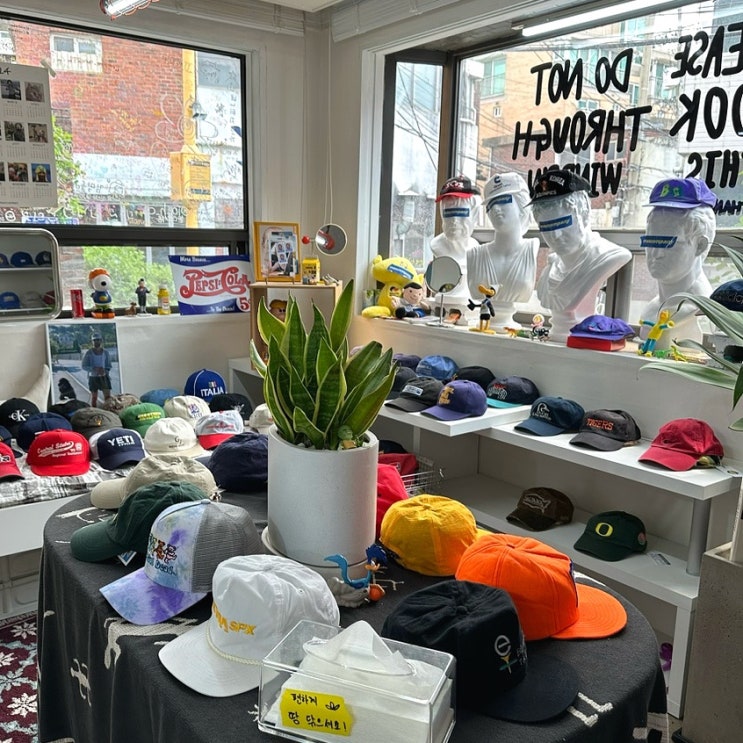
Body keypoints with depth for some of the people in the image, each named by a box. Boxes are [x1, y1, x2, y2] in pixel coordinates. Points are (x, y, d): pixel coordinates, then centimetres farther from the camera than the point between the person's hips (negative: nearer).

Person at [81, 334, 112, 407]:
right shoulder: (88, 353, -5)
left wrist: (105, 370, -14)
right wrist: (94, 368, -23)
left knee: (108, 396, -6)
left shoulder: (106, 353, 2)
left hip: (104, 377, 2)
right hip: (93, 377, -2)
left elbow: (109, 366, 8)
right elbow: (84, 366, -6)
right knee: (94, 397, 4)